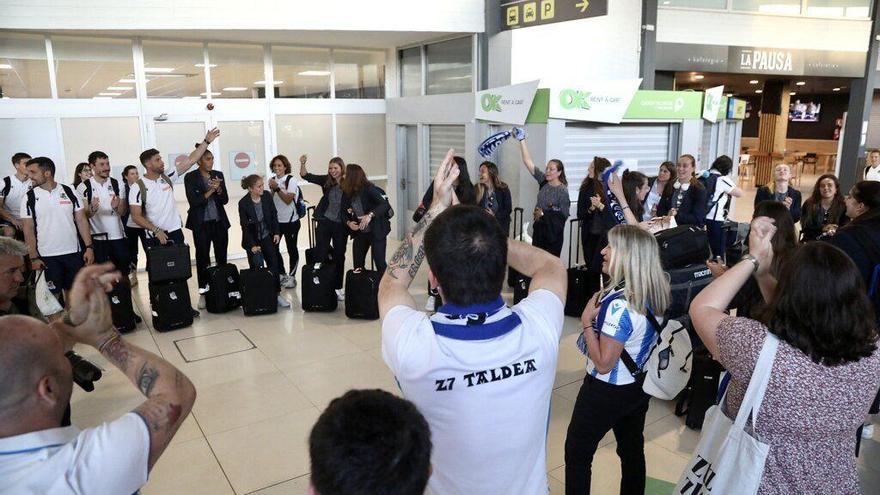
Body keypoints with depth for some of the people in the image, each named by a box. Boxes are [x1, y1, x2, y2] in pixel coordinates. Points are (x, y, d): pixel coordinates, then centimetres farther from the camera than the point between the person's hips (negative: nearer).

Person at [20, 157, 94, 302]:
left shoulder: (69, 192, 0)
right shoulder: (29, 198, -3)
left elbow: (81, 220, 1)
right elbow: (28, 230, -2)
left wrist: (89, 247, -6)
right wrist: (34, 257, -7)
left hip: (73, 252, 1)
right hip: (46, 256, -1)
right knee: (53, 294, 7)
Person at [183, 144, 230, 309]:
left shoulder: (218, 175, 6)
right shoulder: (190, 177, -4)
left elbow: (225, 200, 4)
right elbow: (193, 201, -12)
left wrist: (219, 189, -13)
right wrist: (210, 191, -14)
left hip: (220, 222, 3)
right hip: (201, 224, -3)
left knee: (222, 258, 5)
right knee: (202, 258, 1)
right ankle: (203, 292, 7)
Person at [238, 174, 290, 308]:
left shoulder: (267, 195, -9)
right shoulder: (243, 203, -19)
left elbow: (274, 215, 3)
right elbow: (245, 227, -14)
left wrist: (276, 233, -1)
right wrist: (252, 245, -15)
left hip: (267, 237, 3)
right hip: (253, 240, -3)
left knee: (274, 264, -1)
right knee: (257, 267, -2)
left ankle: (277, 294, 4)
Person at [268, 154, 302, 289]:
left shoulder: (290, 180, -10)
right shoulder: (273, 180, 5)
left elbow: (288, 200, -19)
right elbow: (270, 199, 13)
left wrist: (277, 188, -24)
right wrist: (271, 189, -2)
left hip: (290, 221, -5)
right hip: (276, 220, 5)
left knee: (291, 249, 6)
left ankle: (292, 277, 19)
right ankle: (282, 274, 22)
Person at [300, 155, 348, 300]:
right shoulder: (326, 181, 0)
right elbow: (306, 176, -1)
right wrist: (302, 164, -16)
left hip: (341, 225, -2)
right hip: (325, 222, 2)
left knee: (339, 256, 11)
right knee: (320, 254, 1)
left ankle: (338, 287, 23)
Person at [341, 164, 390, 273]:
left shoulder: (369, 189, -16)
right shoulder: (347, 193, 1)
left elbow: (384, 204, -27)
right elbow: (344, 212, 8)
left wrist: (370, 215, -41)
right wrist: (348, 222, -14)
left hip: (376, 232, -6)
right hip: (360, 233, 6)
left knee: (380, 263, -7)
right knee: (357, 264, 8)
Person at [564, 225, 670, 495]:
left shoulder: (619, 303, -31)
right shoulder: (655, 292, -5)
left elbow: (603, 363, -27)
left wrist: (587, 320, -21)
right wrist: (600, 310, 2)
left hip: (606, 391, -8)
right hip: (638, 386, 8)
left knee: (577, 452, 11)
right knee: (632, 450, 23)